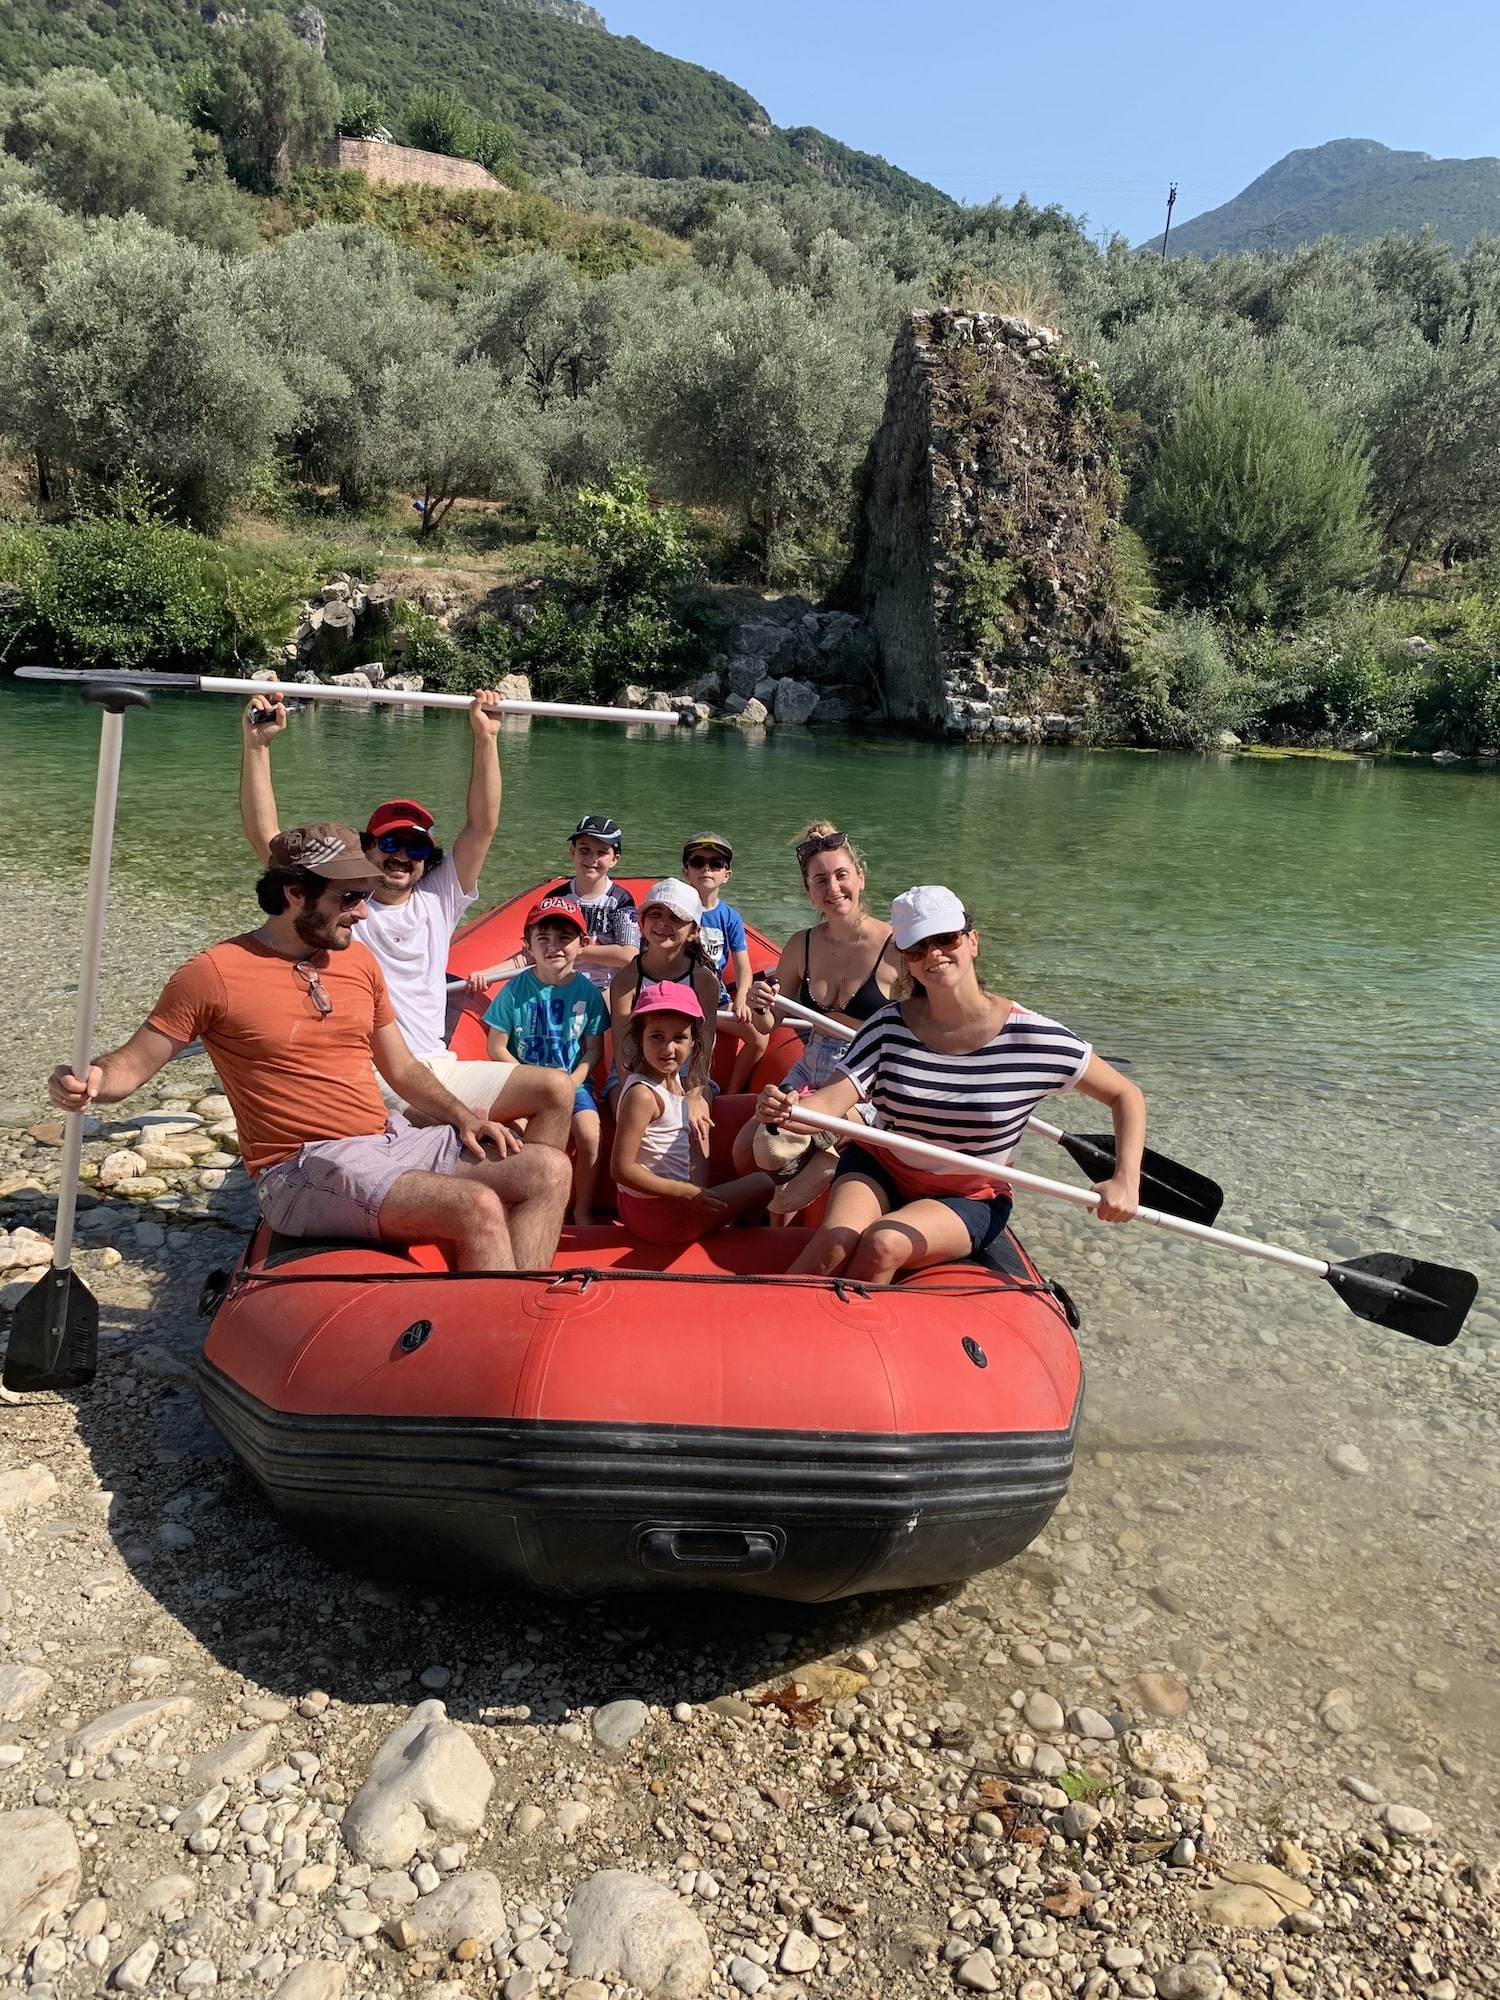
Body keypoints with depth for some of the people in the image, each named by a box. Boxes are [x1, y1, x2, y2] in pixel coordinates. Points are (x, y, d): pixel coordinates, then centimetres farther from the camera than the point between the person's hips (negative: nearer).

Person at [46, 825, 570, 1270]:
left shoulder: (359, 960, 13)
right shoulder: (214, 974, -5)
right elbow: (134, 1062, -1)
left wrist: (463, 1116, 3)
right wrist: (91, 1080, -24)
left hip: (391, 1139, 7)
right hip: (306, 1171, -7)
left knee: (548, 1169, -8)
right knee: (478, 1208, -28)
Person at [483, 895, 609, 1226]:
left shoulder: (588, 991, -2)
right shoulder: (516, 989, -5)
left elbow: (594, 1050, 3)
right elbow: (496, 1047, -3)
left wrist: (572, 1082, -12)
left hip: (573, 1082, 1)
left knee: (590, 1136, -22)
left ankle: (583, 1210, -1)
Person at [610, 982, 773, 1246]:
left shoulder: (674, 1080, 2)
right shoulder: (643, 1094, -24)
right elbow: (621, 1168, -26)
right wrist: (688, 1193, -22)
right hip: (658, 1216, -9)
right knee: (762, 1184, 5)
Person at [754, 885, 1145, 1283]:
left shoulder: (1033, 1038, -14)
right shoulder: (888, 1029, -9)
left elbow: (1126, 1096, -4)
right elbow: (827, 1104, -18)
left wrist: (1125, 1180, -19)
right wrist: (785, 1109, -41)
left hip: (969, 1201, -1)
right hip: (878, 1172, 1)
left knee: (884, 1244, -30)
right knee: (836, 1241, -29)